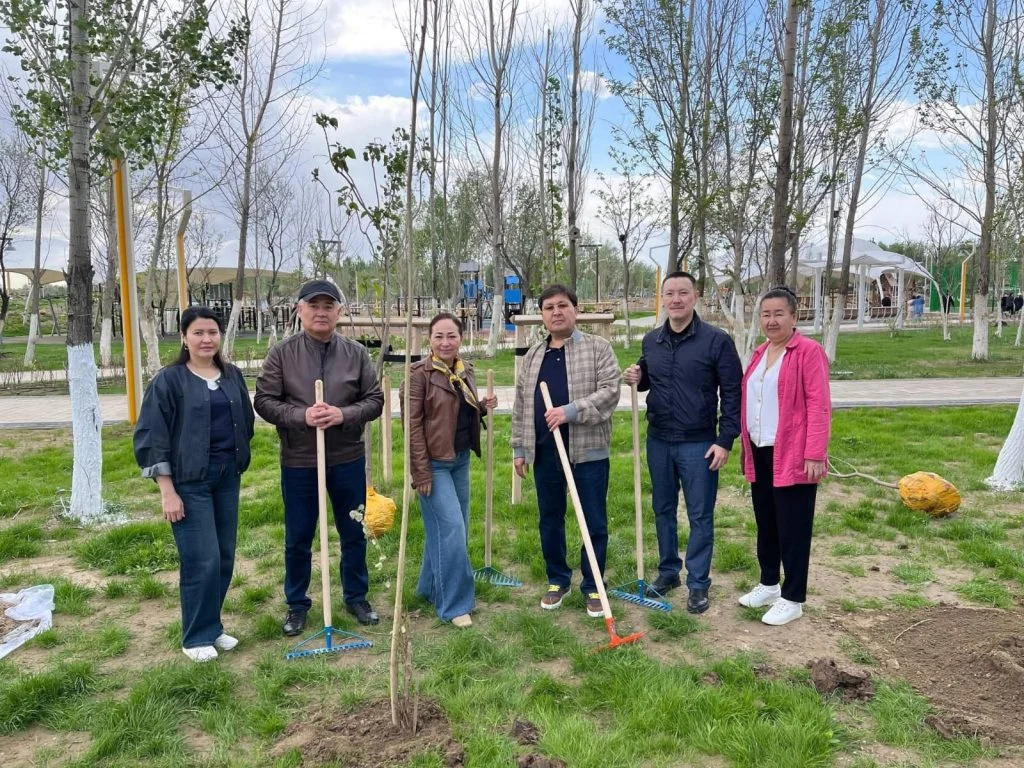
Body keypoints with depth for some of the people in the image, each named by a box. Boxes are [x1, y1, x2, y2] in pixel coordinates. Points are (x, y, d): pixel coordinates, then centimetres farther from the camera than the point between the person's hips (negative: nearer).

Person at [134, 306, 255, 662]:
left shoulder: (233, 376, 6)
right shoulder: (169, 380, -9)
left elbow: (246, 423, 16)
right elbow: (151, 436, -10)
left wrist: (237, 462, 11)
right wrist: (167, 491, -14)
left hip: (227, 475, 5)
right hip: (189, 480, -5)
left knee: (224, 557, 11)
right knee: (201, 560, -3)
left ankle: (212, 626, 27)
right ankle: (197, 637, 13)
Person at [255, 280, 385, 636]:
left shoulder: (356, 353, 0)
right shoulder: (282, 353, -5)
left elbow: (375, 400, 0)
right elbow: (264, 401, -5)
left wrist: (344, 414, -18)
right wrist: (302, 416, -21)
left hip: (348, 460, 2)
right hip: (298, 462, -1)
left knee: (354, 534, 14)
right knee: (297, 538, 11)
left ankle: (356, 597, 33)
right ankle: (296, 604, 31)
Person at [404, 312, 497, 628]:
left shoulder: (466, 371, 7)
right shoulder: (420, 373, -13)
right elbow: (413, 423, -15)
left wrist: (483, 406, -2)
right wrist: (421, 471, -18)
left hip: (461, 459, 8)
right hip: (433, 462, -8)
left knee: (454, 528, 15)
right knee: (450, 526, -9)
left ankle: (431, 587, 33)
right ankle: (454, 605, 3)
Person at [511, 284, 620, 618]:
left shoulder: (598, 348, -1)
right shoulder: (532, 356, 12)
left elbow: (610, 392, -12)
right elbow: (520, 406, 14)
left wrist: (570, 411, -22)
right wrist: (519, 448, 10)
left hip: (588, 450, -4)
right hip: (544, 452, 4)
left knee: (594, 522, 4)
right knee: (550, 520, 13)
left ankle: (593, 587, 20)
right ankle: (557, 580, 30)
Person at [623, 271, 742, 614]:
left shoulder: (717, 340, -10)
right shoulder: (651, 341, 5)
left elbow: (732, 393, -8)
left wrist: (726, 441, -12)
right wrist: (636, 378, -5)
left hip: (699, 444, -5)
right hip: (658, 441, 5)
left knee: (700, 516, 5)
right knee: (663, 510, 15)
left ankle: (698, 583, 17)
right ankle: (668, 571, 31)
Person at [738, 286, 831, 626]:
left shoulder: (809, 351, -10)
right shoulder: (760, 353, 13)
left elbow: (818, 406, -15)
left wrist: (815, 454, -20)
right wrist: (747, 448, 15)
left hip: (792, 455, -7)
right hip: (760, 453, 7)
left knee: (792, 528, 2)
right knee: (766, 523, 17)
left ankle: (793, 599, 14)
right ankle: (769, 584, 32)